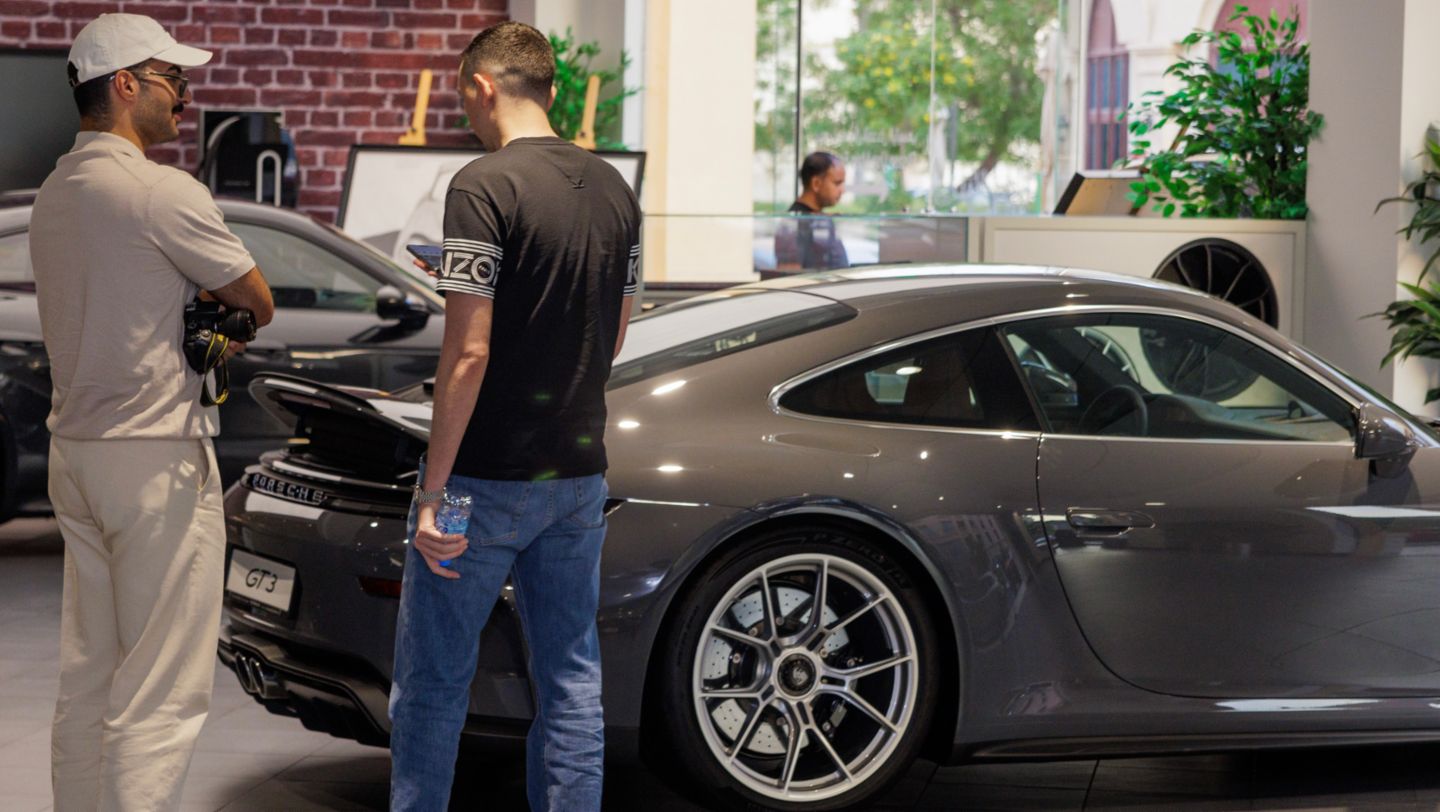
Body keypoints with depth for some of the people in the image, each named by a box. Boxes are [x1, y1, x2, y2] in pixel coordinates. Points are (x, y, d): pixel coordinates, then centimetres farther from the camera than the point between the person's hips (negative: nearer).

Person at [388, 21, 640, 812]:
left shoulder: (485, 187, -16)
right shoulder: (614, 190, 6)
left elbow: (468, 353, -19)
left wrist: (432, 490, -16)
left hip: (487, 478, -6)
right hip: (578, 473, 6)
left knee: (431, 679, 5)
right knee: (570, 678, 10)